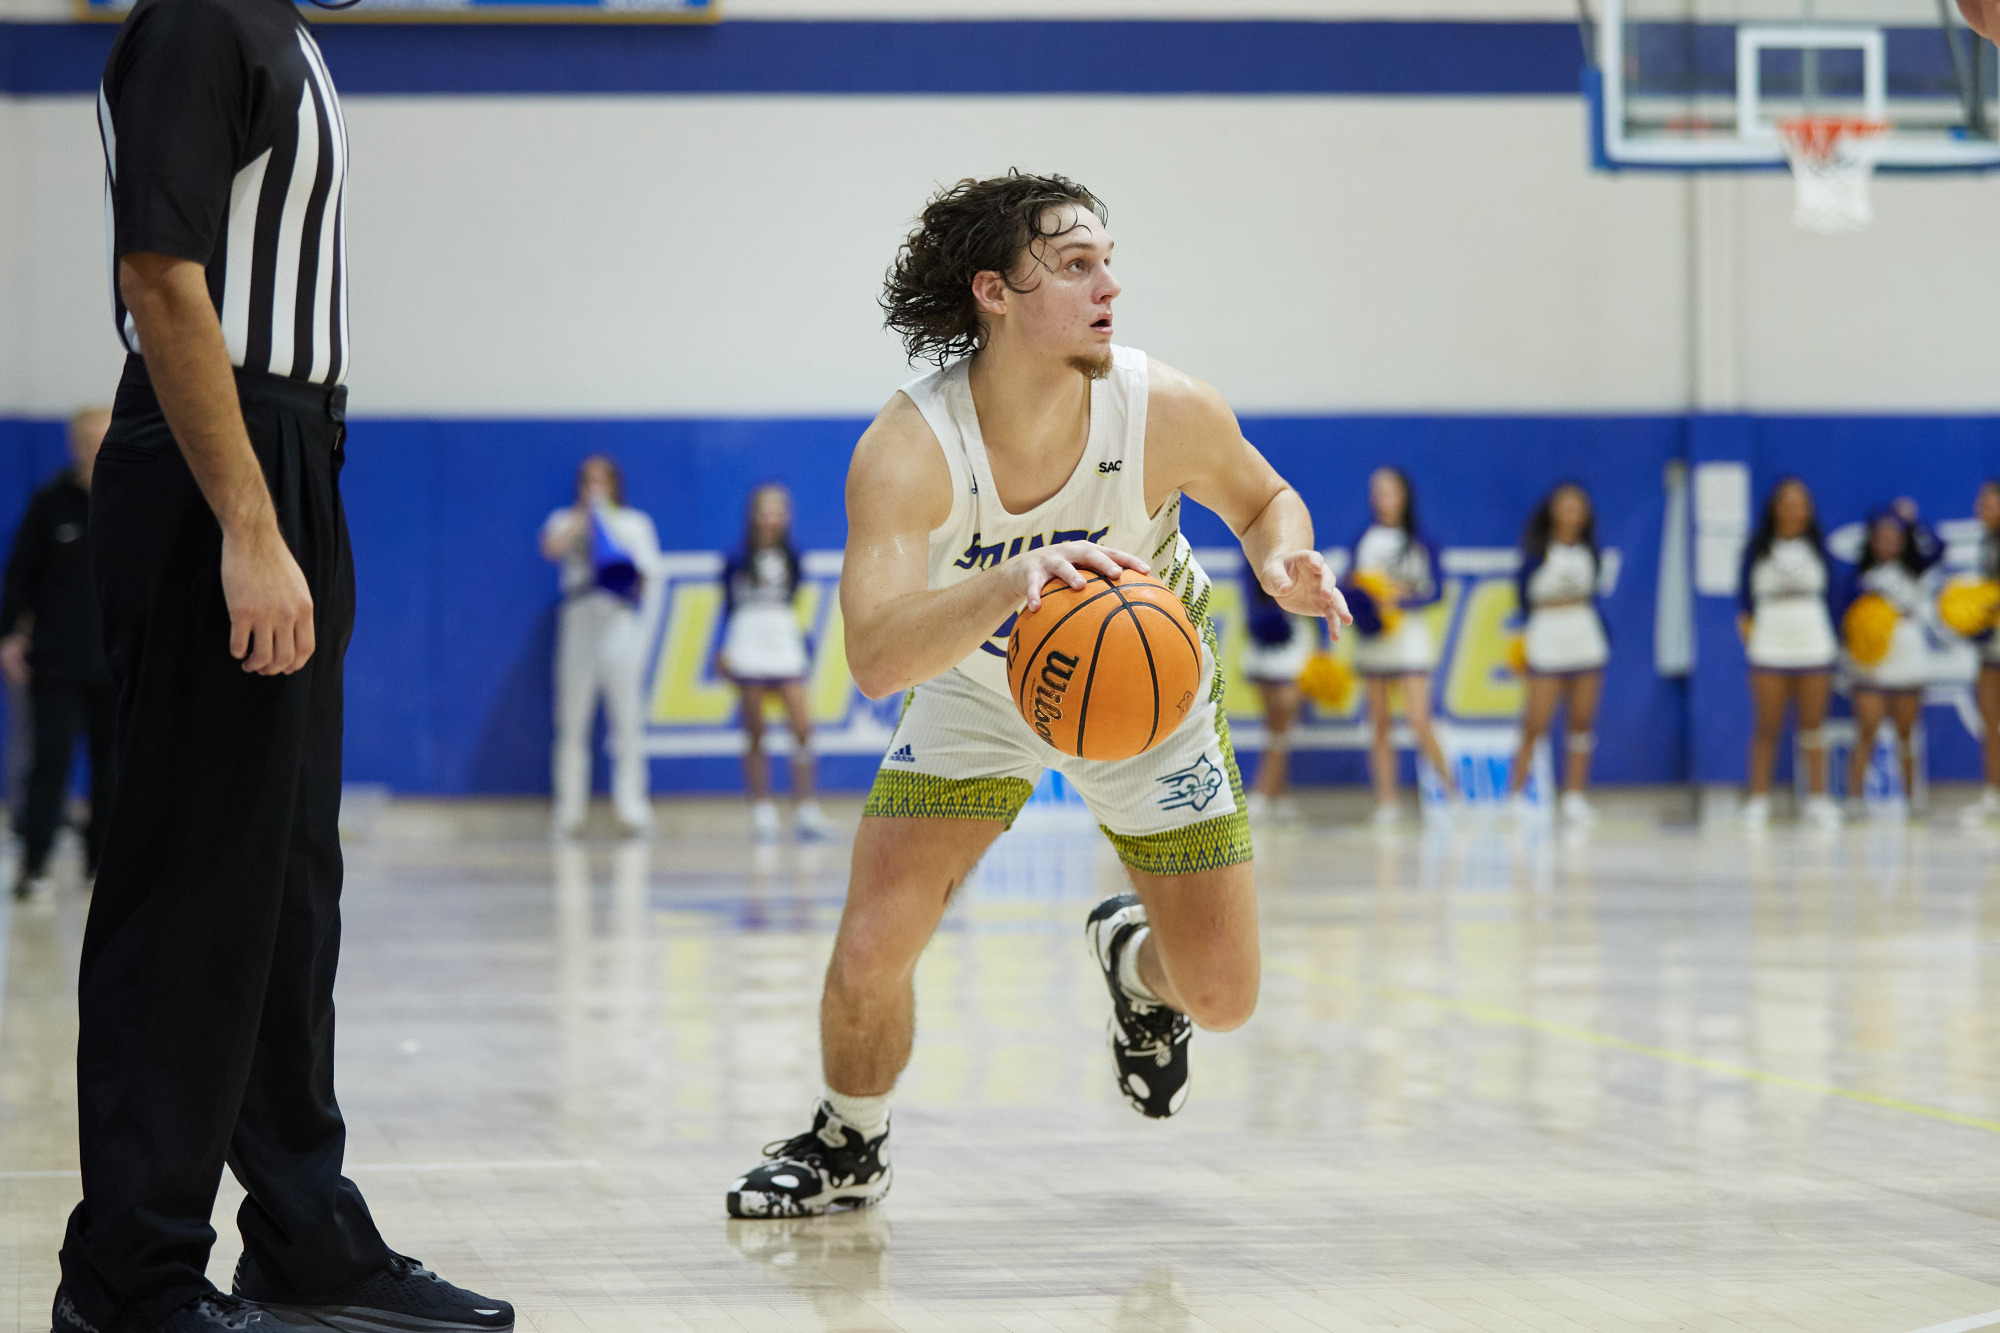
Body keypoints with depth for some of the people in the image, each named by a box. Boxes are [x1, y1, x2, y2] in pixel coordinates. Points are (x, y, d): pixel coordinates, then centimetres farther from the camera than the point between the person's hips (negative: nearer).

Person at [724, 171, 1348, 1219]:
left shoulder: (1168, 411, -28)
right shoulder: (906, 450, -35)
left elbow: (1262, 499, -5)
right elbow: (874, 657, -46)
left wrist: (1283, 562, -29)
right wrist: (1012, 580, -62)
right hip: (977, 691, -1)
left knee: (1220, 999, 0)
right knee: (869, 955, -11)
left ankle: (1133, 956, 39)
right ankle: (850, 1146, 21)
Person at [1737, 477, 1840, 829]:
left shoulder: (1817, 548, 8)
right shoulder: (1758, 549, 3)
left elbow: (1829, 595, 10)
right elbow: (1744, 593, 6)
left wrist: (1833, 647, 8)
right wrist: (1745, 619, -11)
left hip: (1814, 641, 2)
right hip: (1770, 647, -2)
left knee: (1813, 724, 3)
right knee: (1767, 727, -2)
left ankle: (1817, 798, 8)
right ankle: (1758, 799, 3)